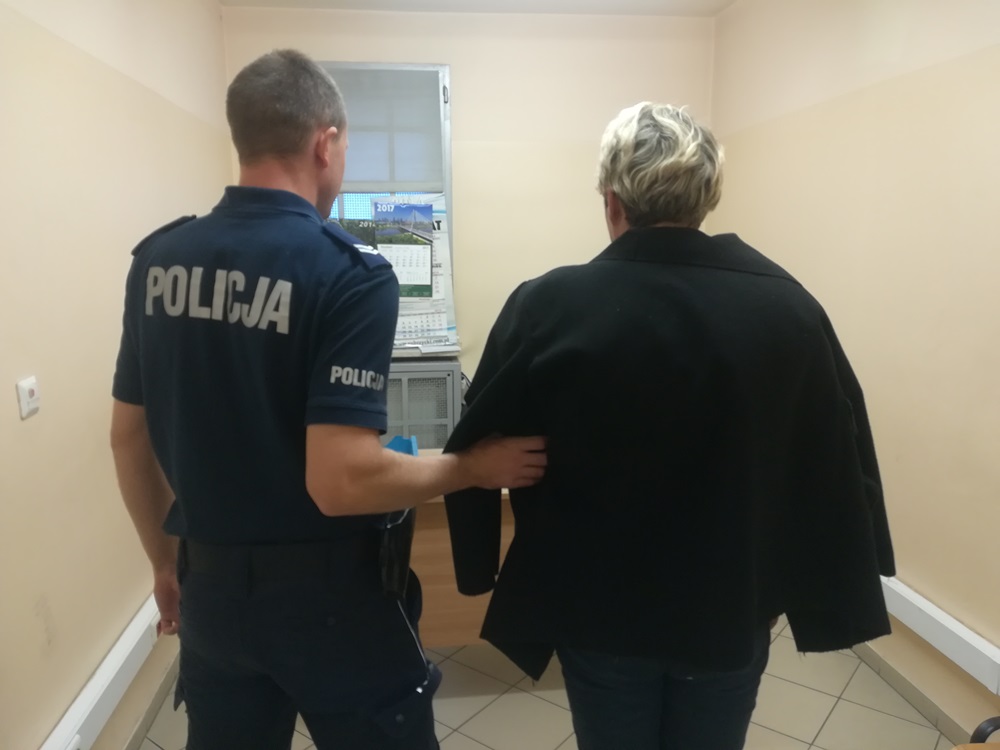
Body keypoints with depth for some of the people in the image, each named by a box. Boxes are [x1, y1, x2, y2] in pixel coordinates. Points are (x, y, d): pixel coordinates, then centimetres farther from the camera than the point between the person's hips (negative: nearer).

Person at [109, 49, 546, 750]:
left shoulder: (157, 259, -1)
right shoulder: (350, 271, -20)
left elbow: (129, 436, 6)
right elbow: (341, 480, -26)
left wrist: (166, 560, 18)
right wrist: (474, 466, -11)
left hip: (211, 586, 6)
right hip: (329, 592, -5)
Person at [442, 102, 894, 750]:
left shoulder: (548, 308, -18)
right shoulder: (788, 306, -11)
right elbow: (840, 465, -4)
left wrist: (480, 570, 6)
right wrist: (839, 599, 9)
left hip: (600, 613, -1)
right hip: (733, 614, 2)